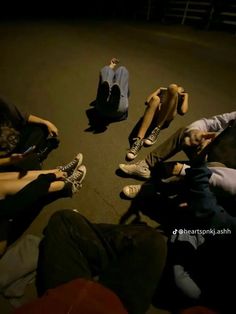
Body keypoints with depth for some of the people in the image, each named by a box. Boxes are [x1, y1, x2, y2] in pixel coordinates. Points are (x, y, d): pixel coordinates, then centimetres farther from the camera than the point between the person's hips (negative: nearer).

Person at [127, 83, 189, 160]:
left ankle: (157, 130, -28)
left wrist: (186, 95, 22)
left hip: (168, 115, -1)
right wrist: (159, 89, 27)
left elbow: (183, 111, 9)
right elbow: (147, 101, 18)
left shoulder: (182, 98, 34)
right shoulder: (163, 90, 37)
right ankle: (139, 139, -46)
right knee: (155, 98, -31)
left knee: (172, 87, -18)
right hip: (155, 112, 1)